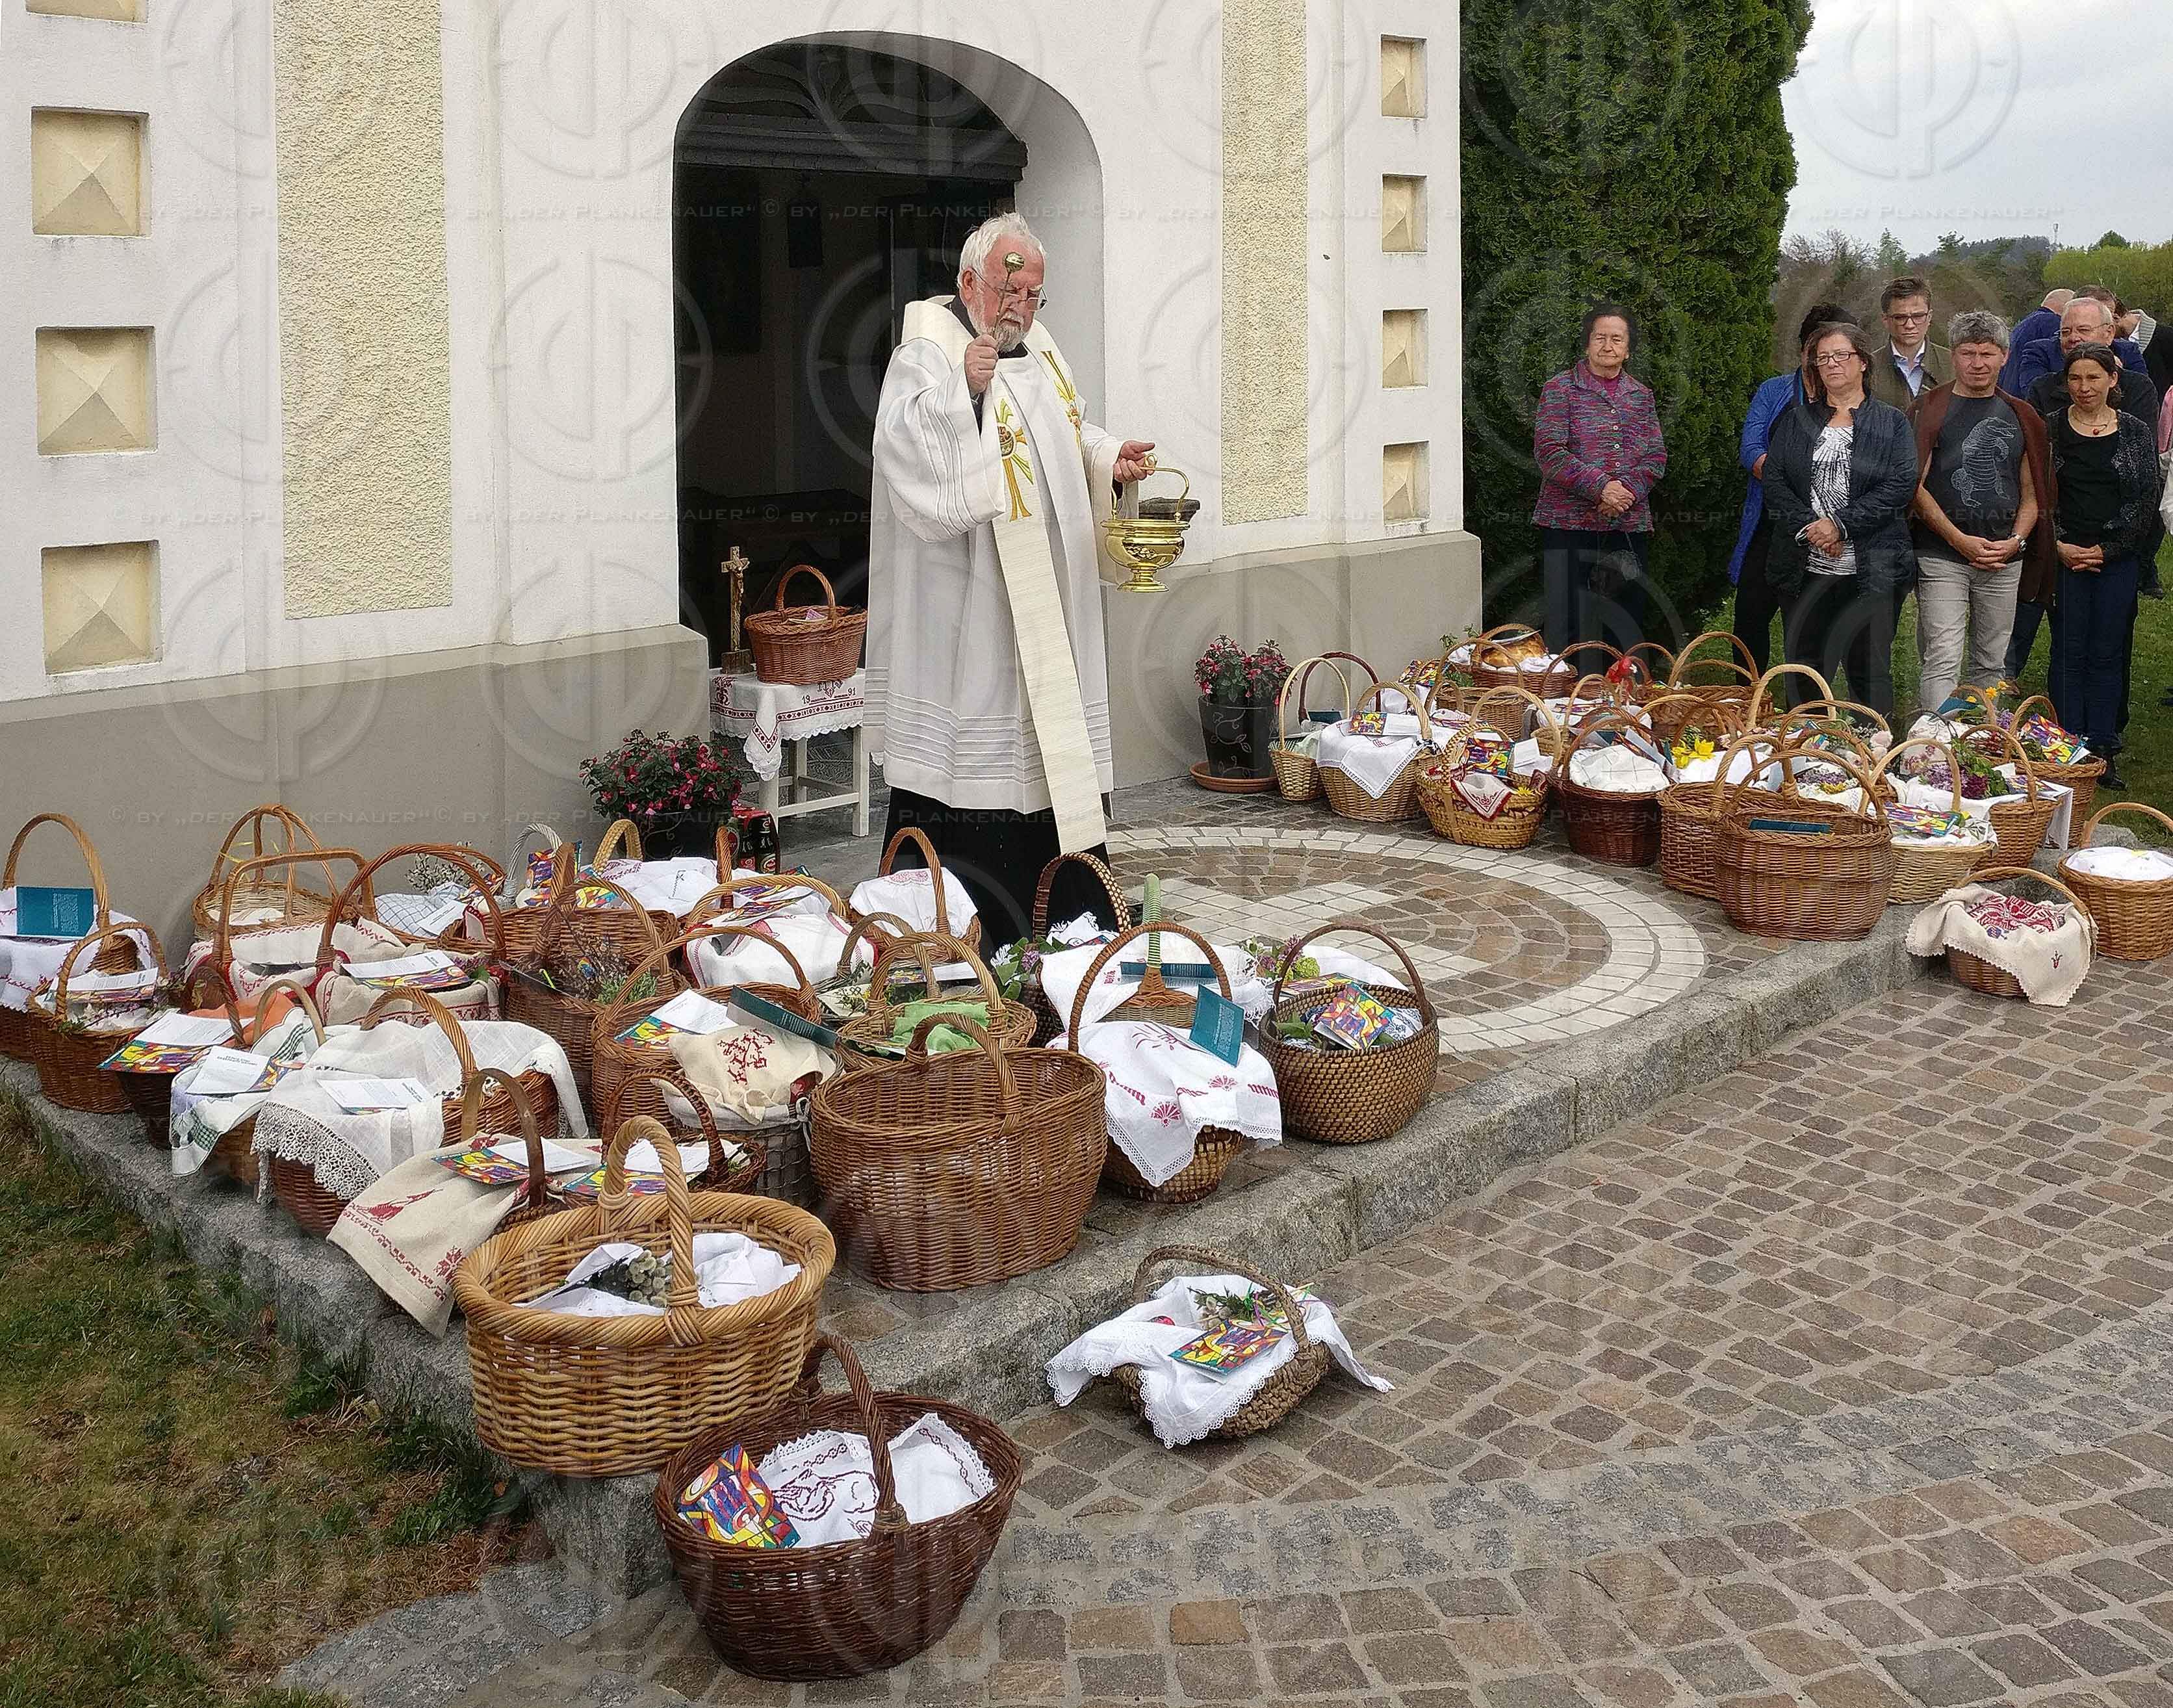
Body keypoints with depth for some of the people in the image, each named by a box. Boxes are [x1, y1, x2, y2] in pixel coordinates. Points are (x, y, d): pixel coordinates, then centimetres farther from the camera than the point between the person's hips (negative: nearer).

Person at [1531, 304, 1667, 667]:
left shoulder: (1641, 395, 15)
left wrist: (1629, 490, -12)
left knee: (1627, 628, 7)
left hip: (1630, 525, 4)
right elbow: (1550, 452, -10)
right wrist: (1600, 487, -18)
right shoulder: (1561, 389, 1)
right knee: (1569, 627, -5)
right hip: (1570, 524, -4)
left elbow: (1656, 456, 7)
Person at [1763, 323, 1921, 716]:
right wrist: (1809, 527, -12)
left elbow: (1902, 486, -6)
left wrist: (1840, 525, -15)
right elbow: (1773, 480, 3)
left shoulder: (1892, 422, 6)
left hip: (1870, 570, -2)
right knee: (1804, 669, 4)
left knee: (1870, 670, 1)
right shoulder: (1796, 421, 13)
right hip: (1806, 567, 2)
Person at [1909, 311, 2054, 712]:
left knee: (1991, 664, 10)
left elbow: (2032, 493, 15)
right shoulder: (1931, 409, 0)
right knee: (1942, 661, -11)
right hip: (1941, 555, -4)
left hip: (2004, 558, 4)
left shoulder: (2020, 417, 13)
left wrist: (2016, 541, -3)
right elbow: (1916, 487, -6)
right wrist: (1961, 541, -13)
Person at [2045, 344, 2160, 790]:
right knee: (2069, 653, 2)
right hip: (2065, 557, -1)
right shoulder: (2050, 428, 1)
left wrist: (2108, 550, -7)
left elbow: (2148, 504, 2)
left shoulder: (2137, 433, 3)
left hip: (2117, 558, 1)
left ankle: (2102, 751, 11)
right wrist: (2059, 546, -8)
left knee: (2107, 655, 4)